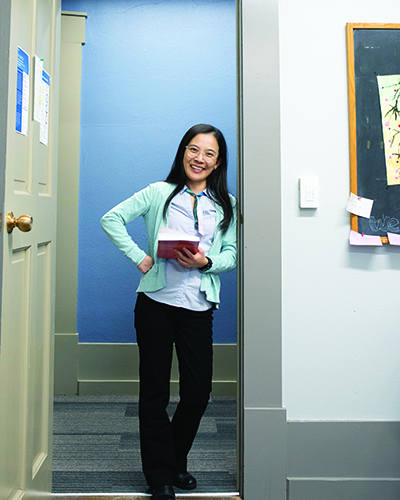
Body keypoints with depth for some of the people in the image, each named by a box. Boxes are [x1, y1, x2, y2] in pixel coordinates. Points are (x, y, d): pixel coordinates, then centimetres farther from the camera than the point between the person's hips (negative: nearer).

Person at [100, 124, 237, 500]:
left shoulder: (226, 205, 11)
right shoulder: (159, 193, 4)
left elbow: (231, 255, 6)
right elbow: (111, 219, 0)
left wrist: (206, 262, -14)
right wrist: (139, 257, -9)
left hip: (198, 307, 2)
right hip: (156, 302, -2)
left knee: (198, 391, 6)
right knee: (155, 392, 5)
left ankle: (176, 462, 32)